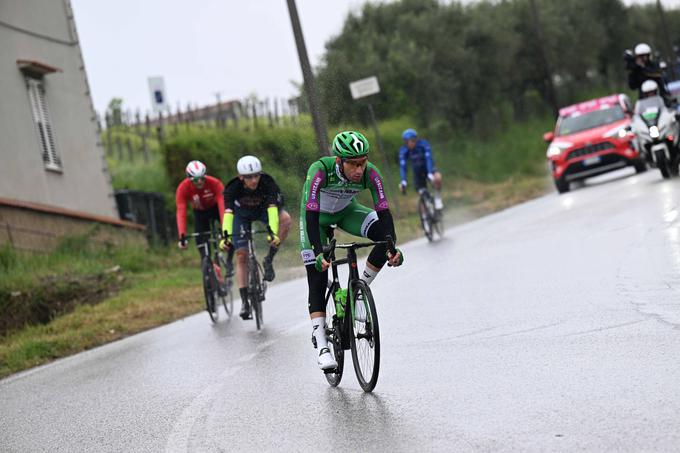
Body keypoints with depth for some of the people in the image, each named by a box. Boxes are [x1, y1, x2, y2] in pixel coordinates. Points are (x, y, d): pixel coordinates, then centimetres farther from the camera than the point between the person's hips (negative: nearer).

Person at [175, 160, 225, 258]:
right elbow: (181, 212, -37)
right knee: (201, 240, -13)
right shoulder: (183, 188, -32)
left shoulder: (215, 183, -35)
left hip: (215, 208, -1)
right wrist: (182, 235, -48)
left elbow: (222, 205, -43)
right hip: (200, 212, 1)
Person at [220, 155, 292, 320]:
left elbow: (272, 208, -44)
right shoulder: (233, 187, -33)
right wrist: (225, 236, -56)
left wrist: (273, 232, -58)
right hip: (242, 213, 0)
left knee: (285, 219, -31)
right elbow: (228, 212, -41)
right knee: (241, 256, -9)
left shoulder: (267, 183, -34)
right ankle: (245, 302, -3)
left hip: (263, 210, 0)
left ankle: (269, 260, -16)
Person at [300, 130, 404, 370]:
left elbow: (384, 211, -31)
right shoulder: (320, 170, -38)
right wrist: (319, 253, -53)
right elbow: (311, 213, -42)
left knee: (384, 233, -24)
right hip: (317, 215, -3)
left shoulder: (370, 173, -30)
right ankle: (321, 347, -13)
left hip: (346, 211, 3)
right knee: (317, 279, -12)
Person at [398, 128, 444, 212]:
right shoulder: (403, 150, -18)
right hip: (417, 173, 2)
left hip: (428, 168, -2)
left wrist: (430, 174, -47)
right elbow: (402, 166, -24)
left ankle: (437, 199, -15)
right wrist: (403, 181, -37)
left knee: (438, 177, -34)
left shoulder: (423, 144, -25)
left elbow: (428, 158, -34)